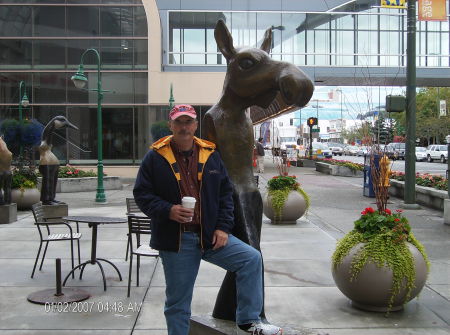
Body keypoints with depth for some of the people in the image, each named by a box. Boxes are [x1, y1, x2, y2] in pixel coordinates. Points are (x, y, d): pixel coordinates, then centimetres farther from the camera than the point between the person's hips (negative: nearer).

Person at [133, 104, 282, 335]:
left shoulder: (211, 154, 6)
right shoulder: (155, 157, -3)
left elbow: (225, 193, 9)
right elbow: (142, 194, -3)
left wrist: (223, 227, -2)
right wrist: (168, 210, -20)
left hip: (209, 236, 2)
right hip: (175, 240, -2)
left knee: (251, 259, -13)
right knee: (177, 302, 6)